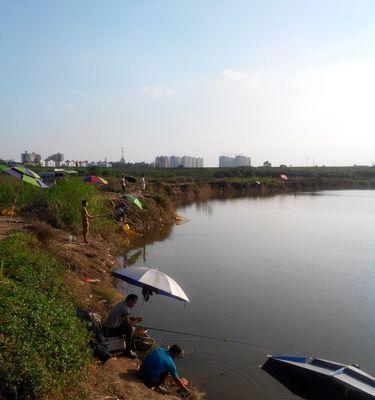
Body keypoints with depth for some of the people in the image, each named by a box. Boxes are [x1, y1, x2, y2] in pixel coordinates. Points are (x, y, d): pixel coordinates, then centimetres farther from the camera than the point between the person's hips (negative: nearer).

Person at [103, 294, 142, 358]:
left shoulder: (121, 304, 6)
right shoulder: (125, 309, -23)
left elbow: (126, 318, 20)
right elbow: (128, 323, -26)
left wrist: (135, 319, 5)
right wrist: (136, 322, -6)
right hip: (110, 331, -10)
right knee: (129, 328, -17)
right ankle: (128, 350, -4)